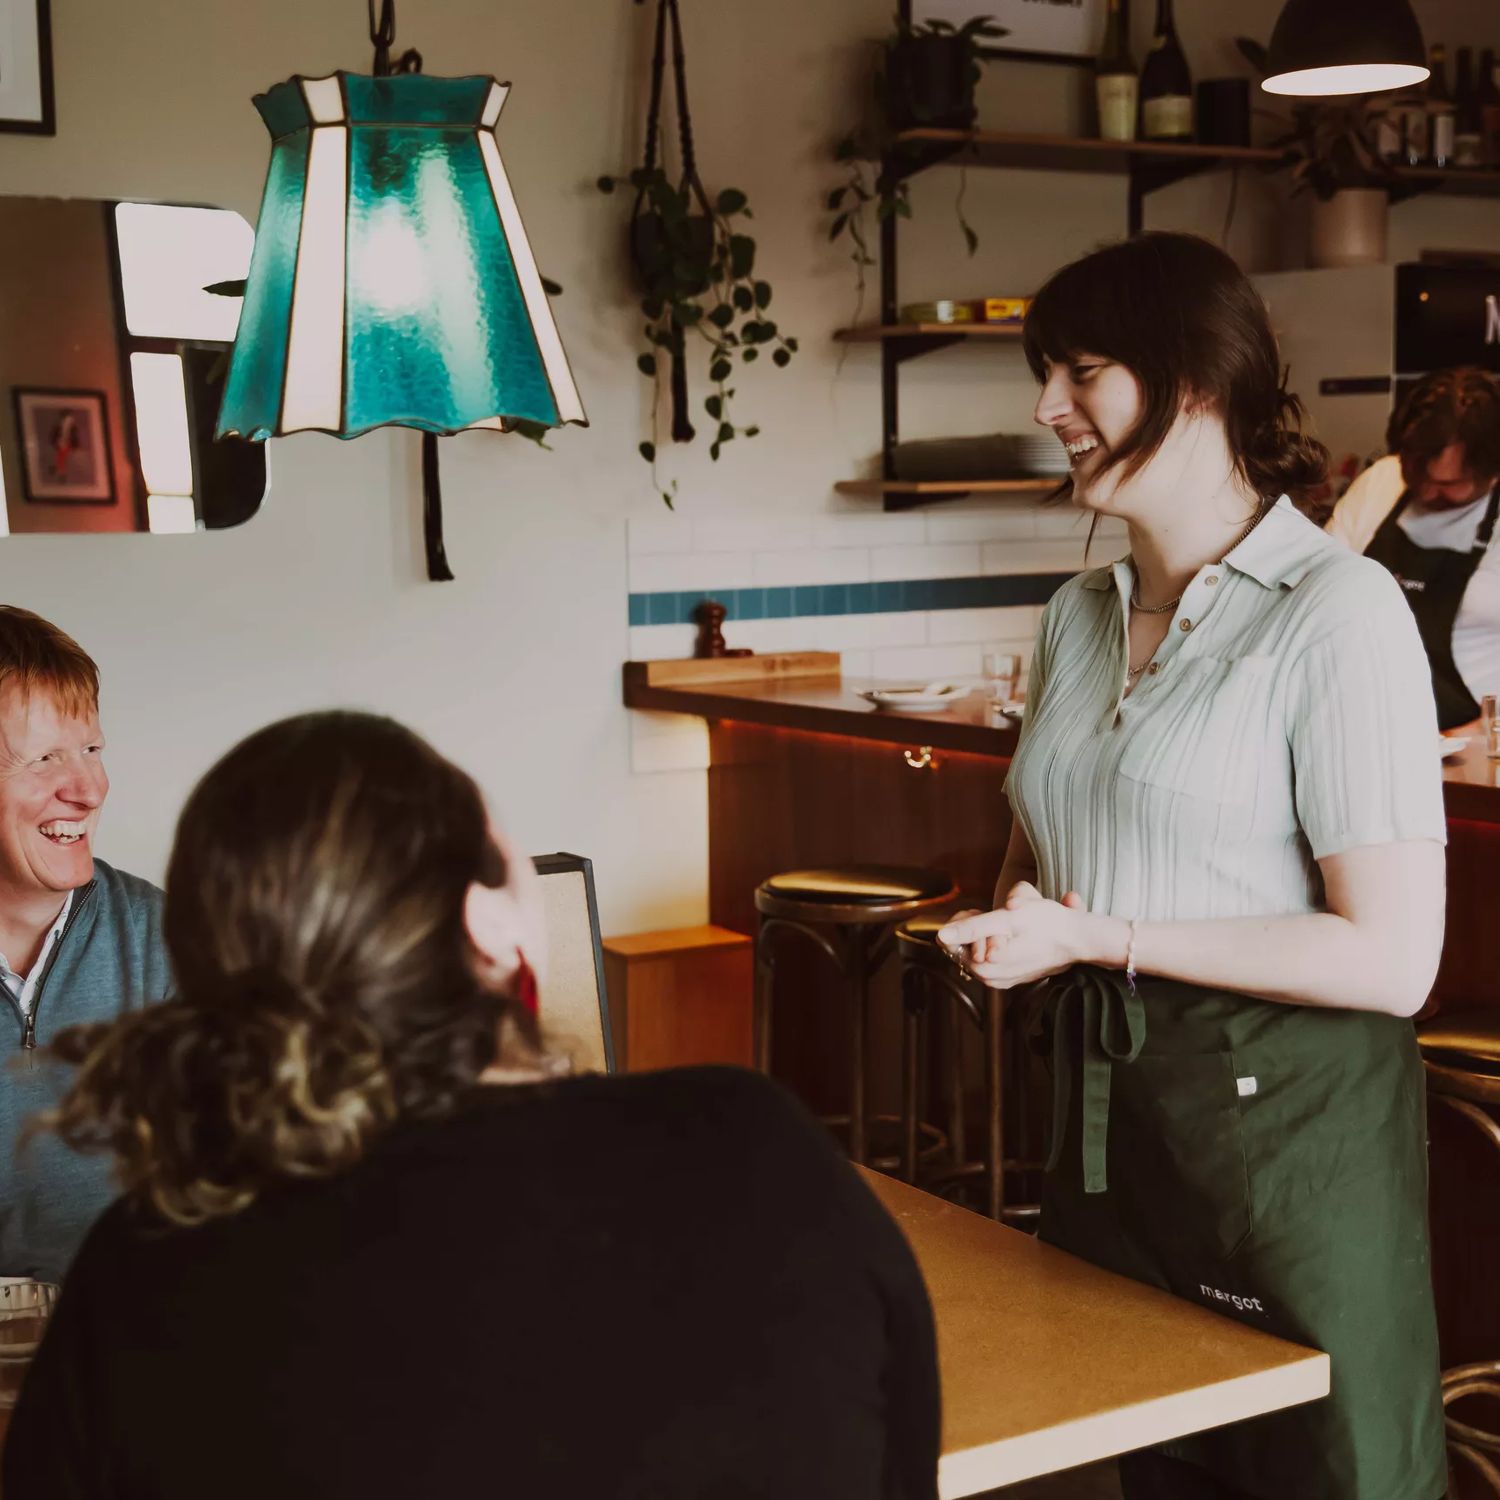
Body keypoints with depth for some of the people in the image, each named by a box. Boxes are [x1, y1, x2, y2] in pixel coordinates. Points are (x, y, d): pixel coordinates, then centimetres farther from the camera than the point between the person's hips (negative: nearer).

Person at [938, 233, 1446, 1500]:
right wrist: (1015, 926, -4)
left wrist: (1098, 936, -17)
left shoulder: (1338, 611, -14)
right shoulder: (1080, 615, 9)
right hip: (1103, 1122, 7)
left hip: (1284, 1120, -6)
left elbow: (1392, 958, -18)